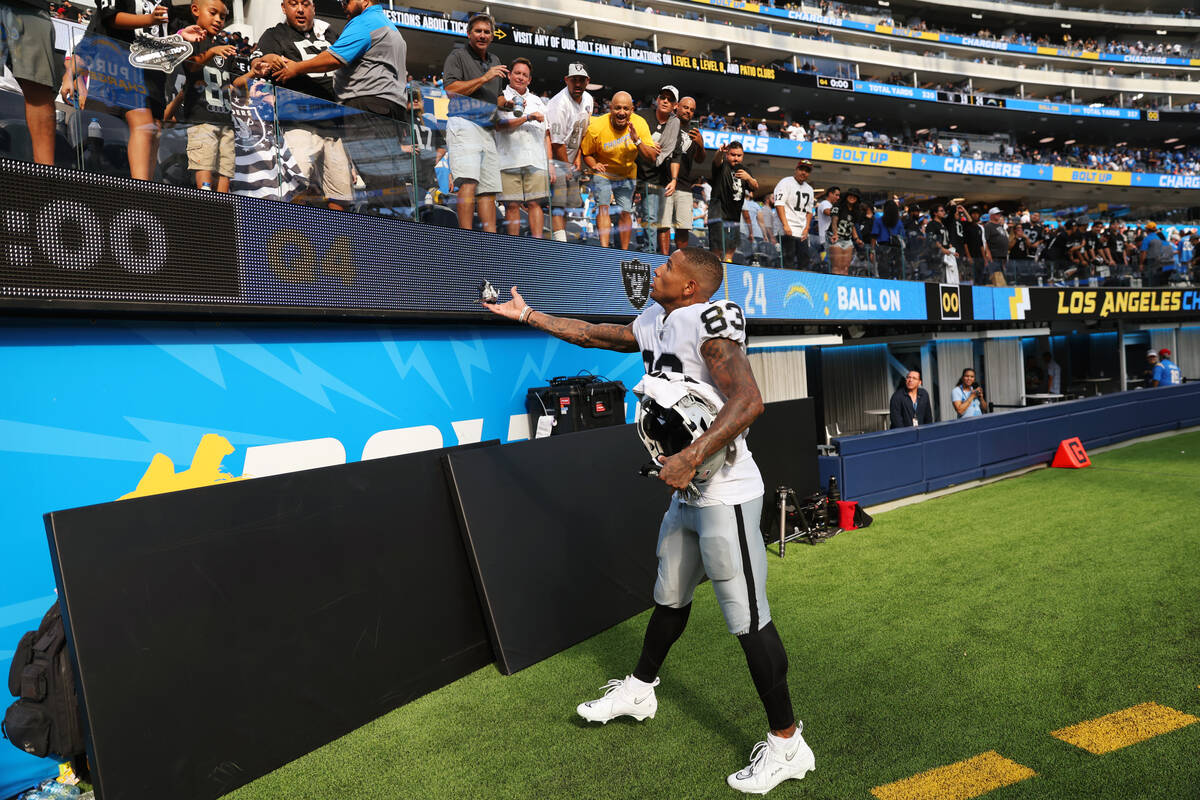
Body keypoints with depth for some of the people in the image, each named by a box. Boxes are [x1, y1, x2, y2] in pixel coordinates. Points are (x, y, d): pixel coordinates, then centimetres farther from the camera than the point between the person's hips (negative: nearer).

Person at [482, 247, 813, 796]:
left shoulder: (707, 320, -19)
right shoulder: (655, 322, 9)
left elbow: (748, 401, -29)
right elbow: (595, 335, 23)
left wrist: (690, 458, -31)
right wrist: (528, 315, 28)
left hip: (726, 497, -9)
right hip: (686, 494, 9)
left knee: (748, 620, -1)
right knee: (670, 596, 24)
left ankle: (787, 744, 15)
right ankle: (640, 690, 43)